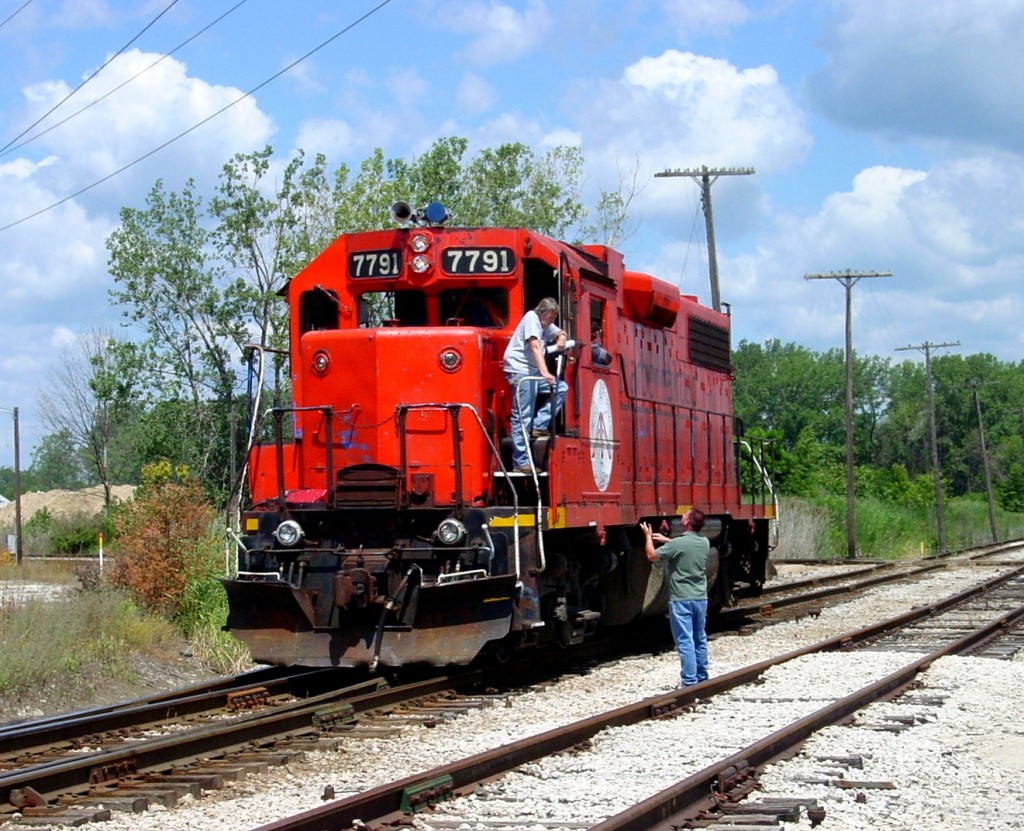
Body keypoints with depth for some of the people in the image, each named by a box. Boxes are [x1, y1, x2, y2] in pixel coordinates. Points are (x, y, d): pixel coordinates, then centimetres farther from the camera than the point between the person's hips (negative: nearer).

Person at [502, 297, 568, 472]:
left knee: (561, 388, 7)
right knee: (522, 417, -11)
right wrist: (544, 372, -34)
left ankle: (539, 425, 6)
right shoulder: (532, 318, -9)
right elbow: (535, 346, -22)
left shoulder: (546, 325, 15)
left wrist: (561, 340, 5)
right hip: (519, 371, -9)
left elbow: (561, 333, 32)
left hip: (532, 371, 9)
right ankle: (521, 463, -13)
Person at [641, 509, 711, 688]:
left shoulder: (677, 544, -17)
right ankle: (702, 677, 22)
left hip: (681, 599, -6)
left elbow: (652, 556, -5)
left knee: (685, 641, -5)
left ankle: (689, 681, -7)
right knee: (700, 639, 15)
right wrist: (666, 540, 27)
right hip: (700, 598, 6)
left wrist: (648, 536, 10)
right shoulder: (705, 543, 4)